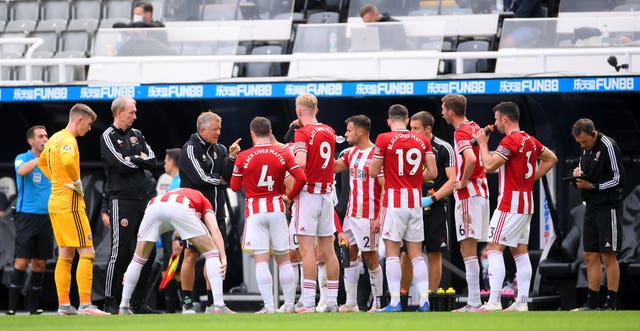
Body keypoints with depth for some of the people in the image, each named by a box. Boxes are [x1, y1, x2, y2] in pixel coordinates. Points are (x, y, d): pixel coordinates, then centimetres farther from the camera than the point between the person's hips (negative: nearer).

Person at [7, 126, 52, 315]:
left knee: (40, 262, 4)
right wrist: (41, 157, -23)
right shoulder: (22, 158, 1)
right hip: (26, 215, -5)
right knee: (22, 261, -10)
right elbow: (21, 171, -22)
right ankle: (12, 306, -8)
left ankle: (33, 306, 10)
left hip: (46, 216, 5)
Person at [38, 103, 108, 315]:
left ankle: (64, 304, 12)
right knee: (87, 253, -9)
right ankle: (85, 305, -15)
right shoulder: (68, 140, -14)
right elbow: (68, 161, -35)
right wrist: (77, 183, -19)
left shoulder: (55, 138, 14)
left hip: (55, 201, 10)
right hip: (70, 203, -10)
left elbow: (42, 162, 32)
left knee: (65, 255, 12)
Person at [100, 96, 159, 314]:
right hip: (122, 200, -7)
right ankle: (110, 302, -3)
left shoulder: (136, 135, 17)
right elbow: (122, 166, -15)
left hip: (143, 199, 7)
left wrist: (133, 159, -7)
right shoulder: (108, 137, -3)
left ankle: (138, 302, 13)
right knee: (120, 252, -9)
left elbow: (153, 162, 7)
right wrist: (141, 161, 1)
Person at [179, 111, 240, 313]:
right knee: (191, 254, -5)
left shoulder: (219, 150, 11)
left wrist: (232, 157, -12)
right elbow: (200, 178, -16)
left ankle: (213, 302, 11)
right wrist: (220, 180, -1)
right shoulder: (190, 149, -6)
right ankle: (187, 302, -1)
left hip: (216, 211, 6)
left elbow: (229, 177, 1)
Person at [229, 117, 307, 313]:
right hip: (276, 210, 2)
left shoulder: (243, 157, -2)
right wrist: (290, 197, 8)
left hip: (254, 211, -2)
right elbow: (301, 178, -6)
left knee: (261, 261, -5)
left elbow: (235, 187, 6)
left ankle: (269, 305, -13)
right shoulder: (282, 155, 2)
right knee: (283, 260, 11)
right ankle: (289, 304, 12)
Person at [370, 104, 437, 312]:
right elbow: (432, 173, 3)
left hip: (394, 200, -4)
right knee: (416, 254, 8)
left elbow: (373, 172, -4)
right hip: (415, 200, 4)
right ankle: (424, 301, 3)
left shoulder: (384, 139, -5)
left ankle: (395, 302, -6)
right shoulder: (422, 141, 6)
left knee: (392, 253, -1)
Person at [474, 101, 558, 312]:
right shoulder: (530, 140, 13)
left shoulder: (510, 140, -14)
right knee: (520, 251, 10)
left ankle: (493, 302, -18)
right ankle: (521, 302, 8)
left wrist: (482, 144, -4)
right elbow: (551, 159, 26)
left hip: (510, 203, -9)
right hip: (526, 203, 9)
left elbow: (489, 166, -18)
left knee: (494, 248, -10)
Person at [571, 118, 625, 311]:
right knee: (590, 256, 8)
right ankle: (592, 304, 13)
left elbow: (618, 179, -16)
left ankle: (611, 305, -6)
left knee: (608, 256, -8)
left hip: (608, 207, -9)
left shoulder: (608, 147, -14)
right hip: (592, 208, 9)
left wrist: (592, 186, -15)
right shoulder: (586, 148, 11)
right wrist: (578, 172, 3)